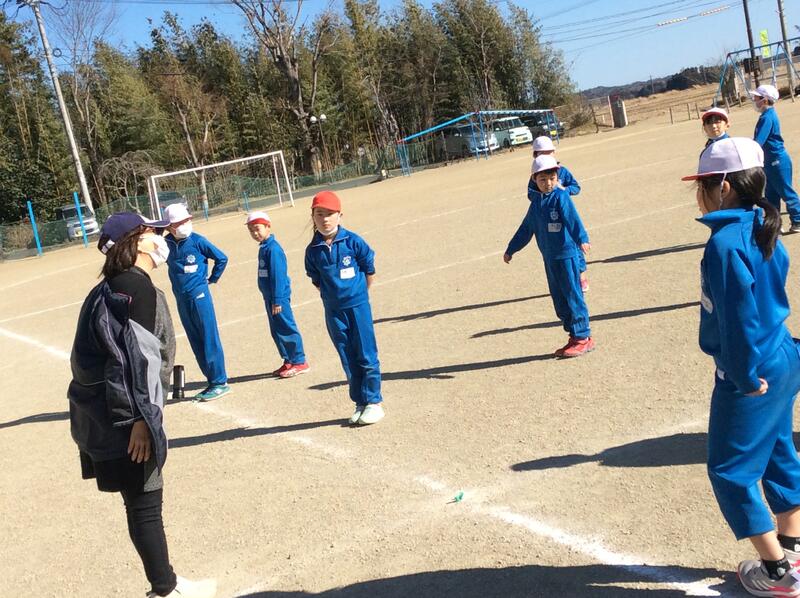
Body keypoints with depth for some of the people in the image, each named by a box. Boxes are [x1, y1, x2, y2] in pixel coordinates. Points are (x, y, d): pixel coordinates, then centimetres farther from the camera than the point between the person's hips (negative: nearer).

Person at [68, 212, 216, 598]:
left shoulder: (110, 287, 16)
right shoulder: (137, 286, -14)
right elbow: (137, 356, -21)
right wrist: (141, 417, -22)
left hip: (100, 410, 10)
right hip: (124, 414, -10)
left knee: (141, 501, 15)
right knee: (145, 503, 2)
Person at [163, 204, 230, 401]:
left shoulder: (197, 241, -9)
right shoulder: (167, 244, 3)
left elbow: (221, 259, -1)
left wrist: (212, 279, 5)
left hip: (199, 296, -5)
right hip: (181, 299, 5)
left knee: (209, 339, -3)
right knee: (196, 344, 10)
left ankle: (221, 382, 3)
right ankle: (212, 382, 18)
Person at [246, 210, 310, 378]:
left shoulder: (273, 248, -17)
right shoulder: (263, 247, 13)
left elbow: (278, 276, -19)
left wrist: (277, 300, -20)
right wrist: (271, 300, 16)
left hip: (278, 297, -10)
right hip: (270, 297, 10)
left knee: (286, 329, -4)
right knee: (276, 331, 14)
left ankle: (299, 362, 4)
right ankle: (288, 361, 23)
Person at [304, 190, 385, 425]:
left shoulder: (352, 241, -8)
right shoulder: (313, 251, -1)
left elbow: (370, 270, 1)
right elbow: (317, 280, 11)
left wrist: (358, 294, 7)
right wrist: (333, 295, 5)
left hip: (358, 305, -3)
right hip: (333, 311, 3)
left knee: (366, 356, 2)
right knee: (348, 360, 10)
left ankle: (374, 401, 12)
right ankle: (360, 403, 21)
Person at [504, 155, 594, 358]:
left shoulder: (561, 197, -9)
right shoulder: (536, 202, 12)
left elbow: (572, 219, -23)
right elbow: (526, 229, 22)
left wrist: (582, 239, -39)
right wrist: (511, 249, 29)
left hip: (567, 255, -7)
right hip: (549, 258, 7)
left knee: (572, 296, -3)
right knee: (559, 299, 10)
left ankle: (583, 338, 6)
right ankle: (575, 336, 20)